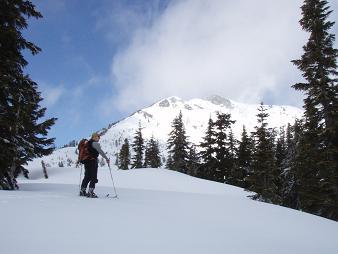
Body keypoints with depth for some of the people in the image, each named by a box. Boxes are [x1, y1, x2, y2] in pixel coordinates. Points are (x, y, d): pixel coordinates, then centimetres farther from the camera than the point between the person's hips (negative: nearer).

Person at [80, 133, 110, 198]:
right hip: (93, 161, -9)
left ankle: (82, 191, 21)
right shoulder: (95, 143, -10)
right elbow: (100, 151, -16)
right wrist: (106, 158, -11)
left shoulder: (87, 143, 17)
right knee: (94, 178, -5)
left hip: (86, 162, 9)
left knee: (87, 177, 17)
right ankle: (90, 192, -11)